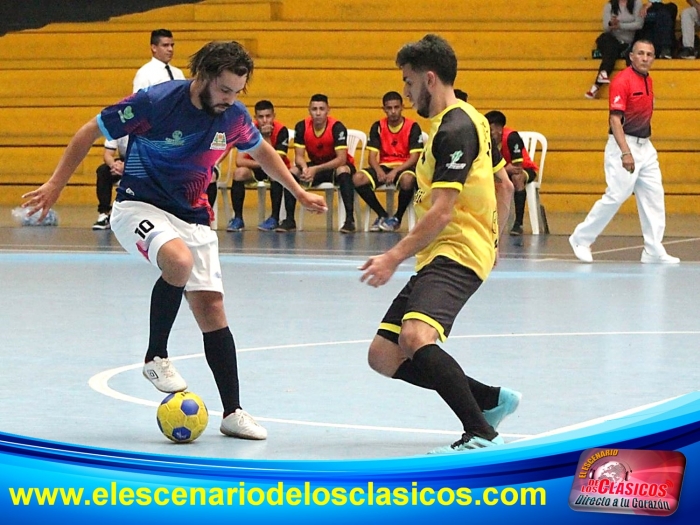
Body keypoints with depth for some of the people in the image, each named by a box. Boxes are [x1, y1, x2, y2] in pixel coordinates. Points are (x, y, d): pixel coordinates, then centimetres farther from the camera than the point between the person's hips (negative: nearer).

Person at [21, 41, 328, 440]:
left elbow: (262, 151, 19)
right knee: (179, 261, -36)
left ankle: (233, 413, 3)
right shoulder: (156, 103, -20)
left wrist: (299, 192, 21)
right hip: (139, 207, -5)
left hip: (193, 216, 5)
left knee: (211, 306, -4)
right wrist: (56, 185, -8)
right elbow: (91, 132, -9)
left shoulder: (234, 116, -5)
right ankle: (156, 358, -15)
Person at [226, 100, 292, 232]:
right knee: (239, 173, -29)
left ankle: (275, 218, -27)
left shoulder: (281, 131, -21)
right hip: (256, 168, 2)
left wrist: (266, 137, -34)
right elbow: (239, 161, -21)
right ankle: (238, 218, -21)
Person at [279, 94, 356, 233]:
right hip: (315, 166, 4)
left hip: (336, 166, -4)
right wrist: (305, 168, -35)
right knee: (292, 172, -21)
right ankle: (289, 220, -15)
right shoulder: (301, 127, -13)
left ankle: (350, 220, -37)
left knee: (343, 171, -38)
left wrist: (316, 169, -40)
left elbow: (341, 159, -29)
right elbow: (299, 156, -11)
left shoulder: (337, 127, -24)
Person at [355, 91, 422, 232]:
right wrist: (379, 171, -24)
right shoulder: (377, 127, 2)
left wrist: (395, 171, -26)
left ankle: (397, 218, -12)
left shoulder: (413, 127, -6)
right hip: (384, 166, 3)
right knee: (357, 178, -25)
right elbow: (372, 156, -2)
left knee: (407, 180, -40)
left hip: (404, 167, -3)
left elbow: (414, 157, -11)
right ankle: (383, 215, -6)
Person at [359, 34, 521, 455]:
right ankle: (491, 400, 13)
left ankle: (482, 435, -29)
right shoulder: (465, 120, 18)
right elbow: (501, 185, 29)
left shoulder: (454, 129, -14)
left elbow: (441, 213, -21)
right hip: (438, 258, 11)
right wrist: (494, 241, 38)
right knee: (383, 356, 5)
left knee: (415, 337, -33)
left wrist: (395, 257, -23)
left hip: (455, 254, -11)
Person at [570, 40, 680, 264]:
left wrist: (643, 146, 18)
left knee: (654, 198, 4)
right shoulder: (622, 81, -13)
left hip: (645, 146, 8)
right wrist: (625, 152, -28)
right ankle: (581, 239, 6)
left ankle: (654, 251, 7)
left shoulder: (648, 81, 13)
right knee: (615, 196, -9)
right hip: (624, 145, -8)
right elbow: (615, 119, -20)